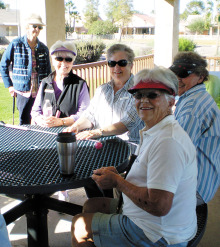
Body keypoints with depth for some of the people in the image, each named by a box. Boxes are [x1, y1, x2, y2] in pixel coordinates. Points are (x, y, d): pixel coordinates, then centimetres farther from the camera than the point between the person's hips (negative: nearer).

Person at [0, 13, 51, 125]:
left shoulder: (43, 48, 8)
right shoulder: (16, 44, -1)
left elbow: (48, 71, 15)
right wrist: (9, 85, 2)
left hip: (41, 93, 3)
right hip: (23, 92, -2)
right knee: (24, 124, 4)